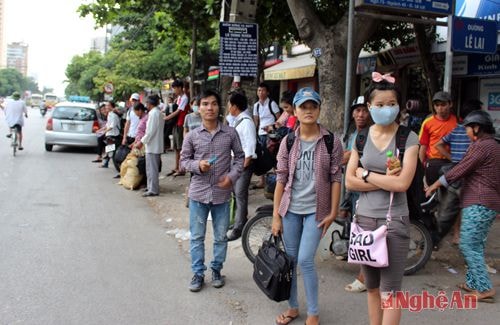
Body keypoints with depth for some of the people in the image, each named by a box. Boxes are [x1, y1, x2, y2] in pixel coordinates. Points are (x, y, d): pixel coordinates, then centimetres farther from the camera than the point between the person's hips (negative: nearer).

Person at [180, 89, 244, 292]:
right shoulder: (192, 136, -2)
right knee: (196, 236, 9)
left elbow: (240, 156, 6)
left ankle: (216, 270, 31)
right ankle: (198, 273, 23)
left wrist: (232, 176, -9)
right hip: (198, 193, 0)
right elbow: (184, 160, 4)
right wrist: (197, 165, -16)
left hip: (222, 193, 0)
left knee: (221, 236, 12)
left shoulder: (230, 133, -3)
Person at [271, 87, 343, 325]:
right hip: (290, 208, 3)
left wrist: (333, 213, -7)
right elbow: (281, 179, 1)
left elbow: (336, 179, -4)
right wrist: (275, 215, -1)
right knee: (290, 259, 10)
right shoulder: (288, 142, 0)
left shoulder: (331, 142, -6)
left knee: (305, 260, -8)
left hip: (316, 210, -3)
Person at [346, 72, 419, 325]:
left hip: (394, 220, -4)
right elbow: (349, 181, -2)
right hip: (364, 218, 4)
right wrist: (384, 180, -13)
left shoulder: (408, 138, -6)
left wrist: (366, 174, -10)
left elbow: (402, 183, -17)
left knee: (389, 290, 0)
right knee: (372, 287, 15)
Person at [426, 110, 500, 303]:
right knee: (476, 246, 15)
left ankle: (484, 289, -9)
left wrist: (435, 185, -5)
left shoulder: (480, 146, -12)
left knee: (468, 245, -9)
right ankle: (472, 282, 21)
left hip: (478, 204, -10)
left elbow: (460, 170, -13)